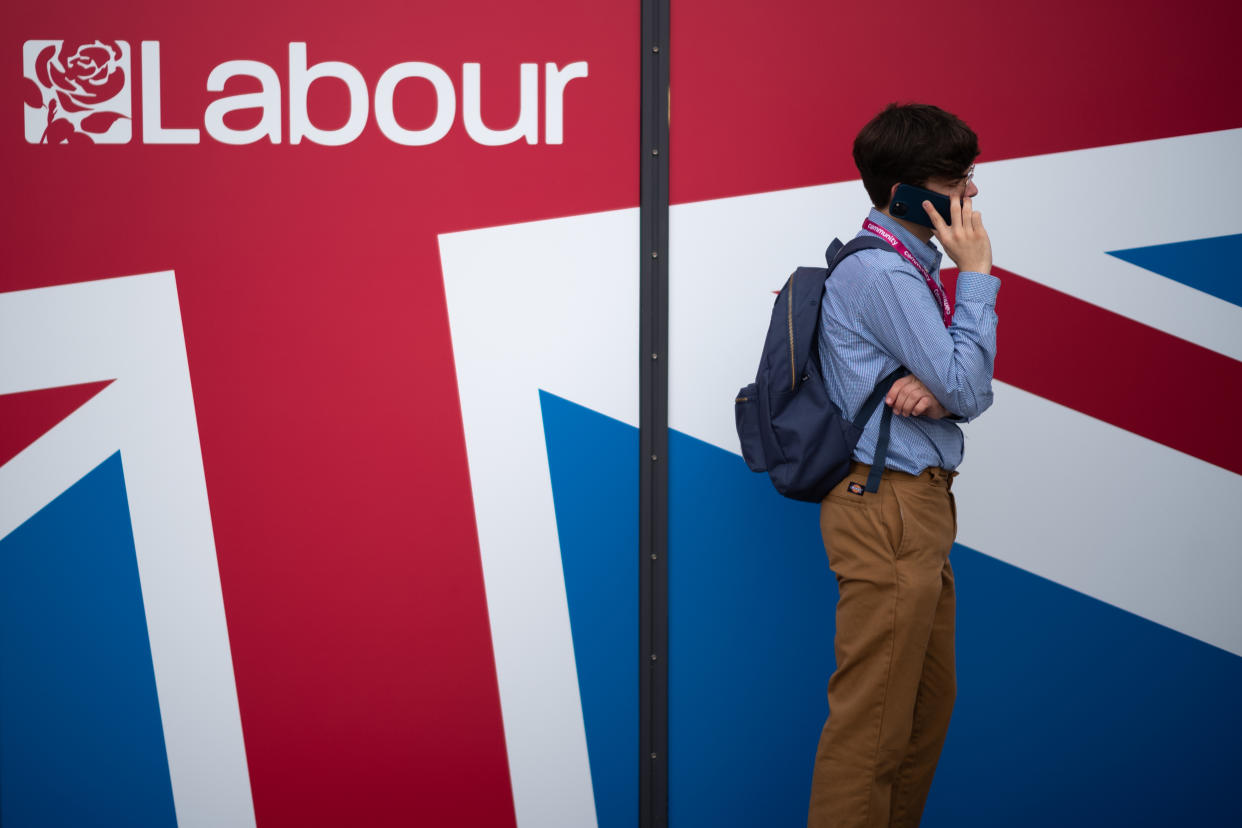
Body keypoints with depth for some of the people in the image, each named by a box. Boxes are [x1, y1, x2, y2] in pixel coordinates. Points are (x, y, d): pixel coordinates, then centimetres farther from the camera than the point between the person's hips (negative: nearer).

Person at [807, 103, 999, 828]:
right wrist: (977, 272, -9)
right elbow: (969, 390, -17)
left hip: (920, 509, 10)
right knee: (873, 720, -4)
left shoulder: (911, 267, 15)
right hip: (888, 510, -10)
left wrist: (936, 392, -13)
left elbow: (969, 395, 12)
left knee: (930, 703, 18)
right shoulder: (880, 273, -15)